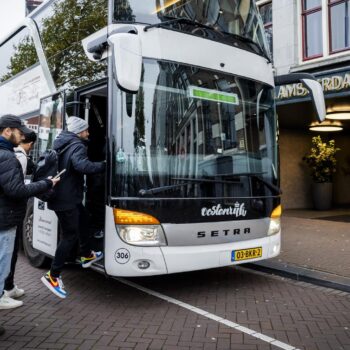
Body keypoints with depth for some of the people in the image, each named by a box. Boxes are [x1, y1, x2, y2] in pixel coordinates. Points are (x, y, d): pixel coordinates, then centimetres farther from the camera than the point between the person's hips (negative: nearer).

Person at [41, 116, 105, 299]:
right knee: (70, 235, -4)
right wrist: (104, 165, -28)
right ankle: (53, 276, 2)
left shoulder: (61, 143, 12)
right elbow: (81, 165, -37)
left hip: (62, 194, 10)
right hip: (66, 199, -10)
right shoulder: (77, 146, -18)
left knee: (83, 221, 25)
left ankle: (87, 256, 40)